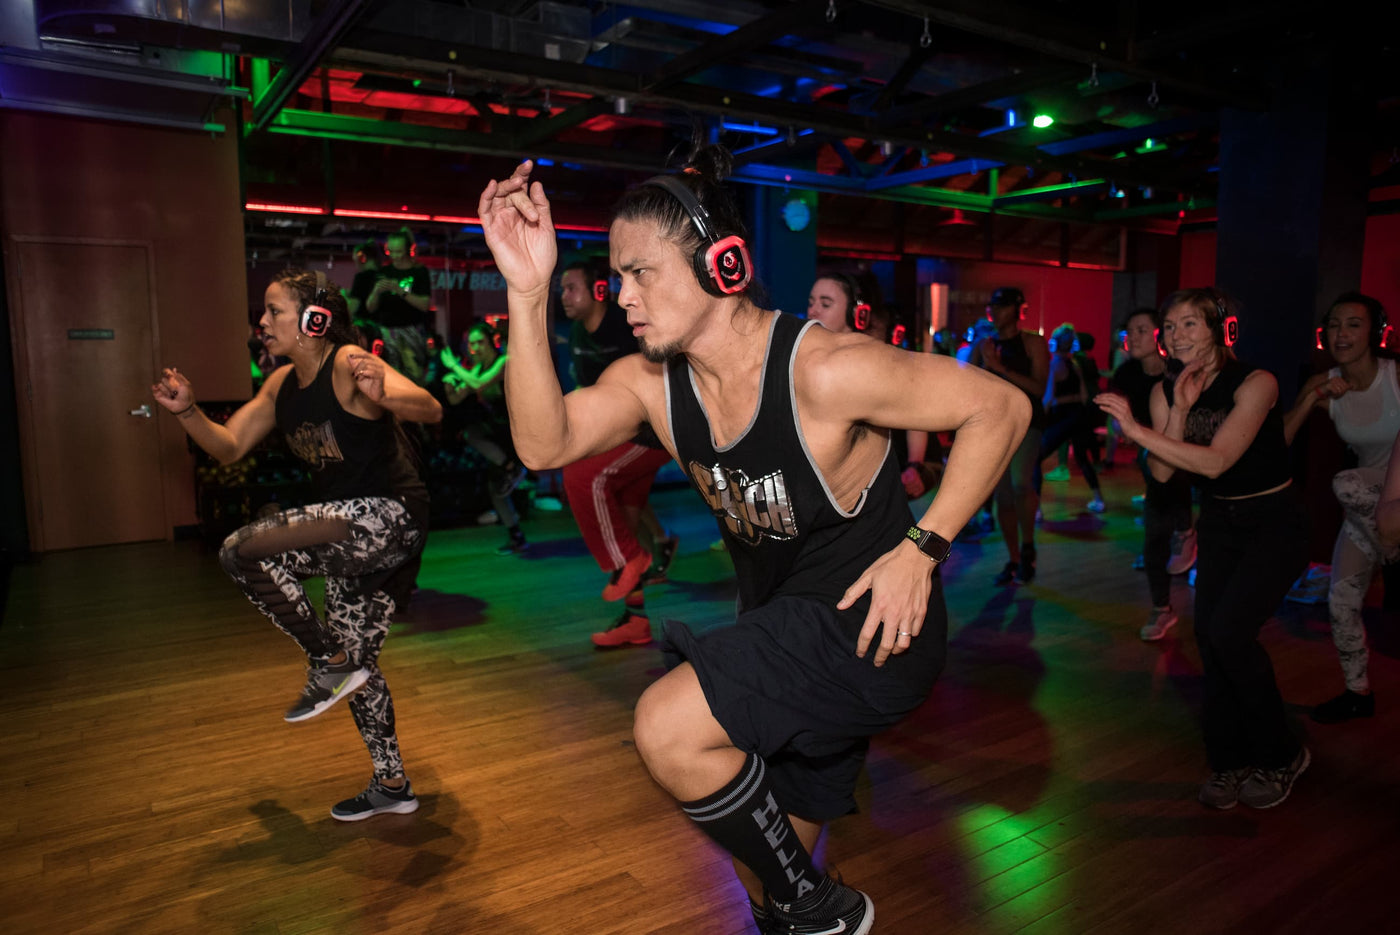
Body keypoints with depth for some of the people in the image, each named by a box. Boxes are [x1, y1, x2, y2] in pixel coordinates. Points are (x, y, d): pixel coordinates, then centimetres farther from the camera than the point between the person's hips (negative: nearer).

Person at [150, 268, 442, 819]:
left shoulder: (349, 364, -15)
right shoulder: (281, 385, 10)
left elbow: (430, 410, -28)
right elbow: (230, 447, 14)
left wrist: (380, 396, -48)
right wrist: (187, 411, -3)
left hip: (390, 516, -9)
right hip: (350, 529, 9)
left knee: (242, 551, -20)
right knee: (357, 660, 15)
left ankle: (330, 664, -4)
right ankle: (392, 786, 31)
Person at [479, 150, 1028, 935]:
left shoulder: (824, 372, -25)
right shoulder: (651, 383, -5)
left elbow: (1001, 407, -18)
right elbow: (545, 445, -20)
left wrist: (920, 550, -22)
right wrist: (528, 296, -29)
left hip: (872, 625, -7)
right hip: (785, 633, 7)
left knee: (668, 728, -21)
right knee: (768, 849, 21)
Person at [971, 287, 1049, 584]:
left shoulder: (1033, 343, -2)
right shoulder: (984, 345, 9)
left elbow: (1039, 387, -13)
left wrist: (999, 367, -17)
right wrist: (985, 366, -11)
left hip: (1026, 422, -4)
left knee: (1020, 483, -26)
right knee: (1003, 495, 6)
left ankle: (1028, 546, -3)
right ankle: (1014, 560, 19)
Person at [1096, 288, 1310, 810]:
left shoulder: (1255, 383, -18)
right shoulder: (1165, 391, -1)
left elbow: (1215, 462, -29)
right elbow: (1161, 472, -11)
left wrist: (1135, 429, -32)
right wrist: (1180, 409, -20)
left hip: (1273, 525, -5)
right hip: (1218, 524, 6)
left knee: (1229, 630, -18)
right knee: (1209, 634, 0)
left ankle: (1280, 756, 5)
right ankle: (1230, 762, 17)